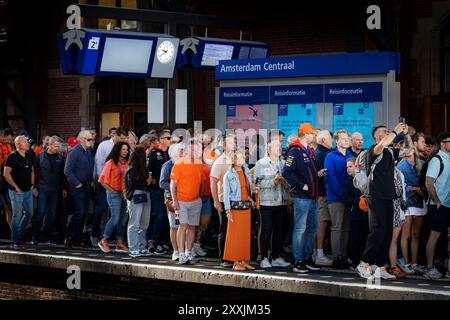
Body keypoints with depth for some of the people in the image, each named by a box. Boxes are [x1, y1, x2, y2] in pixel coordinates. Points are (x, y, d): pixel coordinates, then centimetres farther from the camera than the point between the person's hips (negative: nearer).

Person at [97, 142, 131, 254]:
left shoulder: (127, 163, 8)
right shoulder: (111, 162, -5)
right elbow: (103, 179, -6)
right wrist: (111, 190, -7)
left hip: (125, 193, 5)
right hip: (114, 193, -5)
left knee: (123, 219, 5)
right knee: (115, 218, -10)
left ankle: (120, 243, 11)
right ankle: (104, 241, 2)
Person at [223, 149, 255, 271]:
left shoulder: (246, 172, 10)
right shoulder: (229, 175, -6)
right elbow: (226, 193, -7)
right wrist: (228, 210, -13)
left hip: (246, 206, 6)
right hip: (235, 206, -6)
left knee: (246, 234, 6)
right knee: (235, 235, -4)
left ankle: (243, 261, 11)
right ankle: (235, 262, 1)